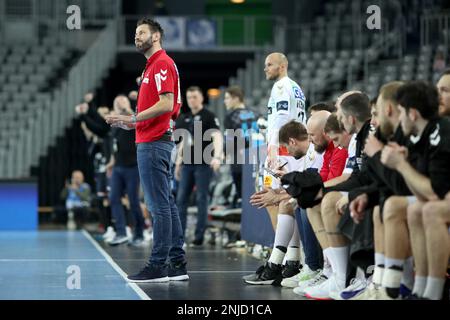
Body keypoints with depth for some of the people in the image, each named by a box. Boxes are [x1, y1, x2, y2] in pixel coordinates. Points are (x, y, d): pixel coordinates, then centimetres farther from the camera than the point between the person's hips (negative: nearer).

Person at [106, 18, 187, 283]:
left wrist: (133, 118, -16)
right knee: (167, 204, 10)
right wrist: (132, 122, 14)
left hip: (154, 143, -10)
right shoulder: (153, 65, 20)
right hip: (153, 140, 10)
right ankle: (177, 264, 12)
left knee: (159, 205, -8)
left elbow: (166, 104, -20)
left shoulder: (162, 63, -10)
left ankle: (158, 266, -6)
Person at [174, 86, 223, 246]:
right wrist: (178, 162, 19)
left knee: (201, 199, -2)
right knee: (181, 198, 6)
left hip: (203, 163, -7)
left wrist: (217, 157, -31)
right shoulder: (185, 118, 14)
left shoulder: (209, 116, -5)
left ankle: (199, 236, 2)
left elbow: (217, 137, -16)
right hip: (187, 163, 7)